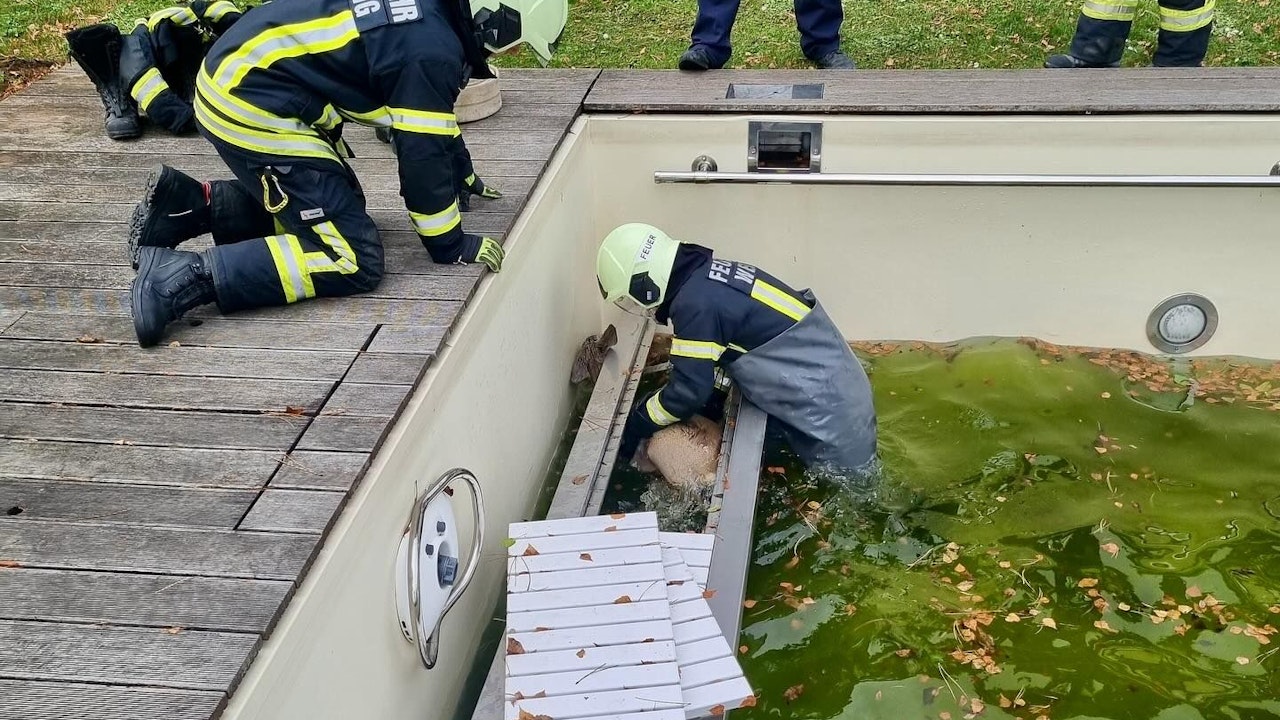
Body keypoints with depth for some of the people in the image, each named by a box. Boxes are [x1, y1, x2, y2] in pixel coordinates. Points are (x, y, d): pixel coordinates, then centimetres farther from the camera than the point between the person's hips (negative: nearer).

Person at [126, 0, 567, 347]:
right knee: (354, 259, -11)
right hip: (253, 111, -10)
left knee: (338, 203, 24)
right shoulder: (431, 51, -18)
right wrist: (449, 246, -1)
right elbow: (422, 153, -13)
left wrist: (460, 179, 37)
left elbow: (432, 125, 25)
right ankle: (183, 277, -19)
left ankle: (193, 205, 14)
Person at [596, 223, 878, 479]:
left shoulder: (695, 302, -25)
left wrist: (635, 425, -9)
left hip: (824, 403, -9)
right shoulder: (704, 275, 5)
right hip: (826, 368, 9)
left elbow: (689, 391, -21)